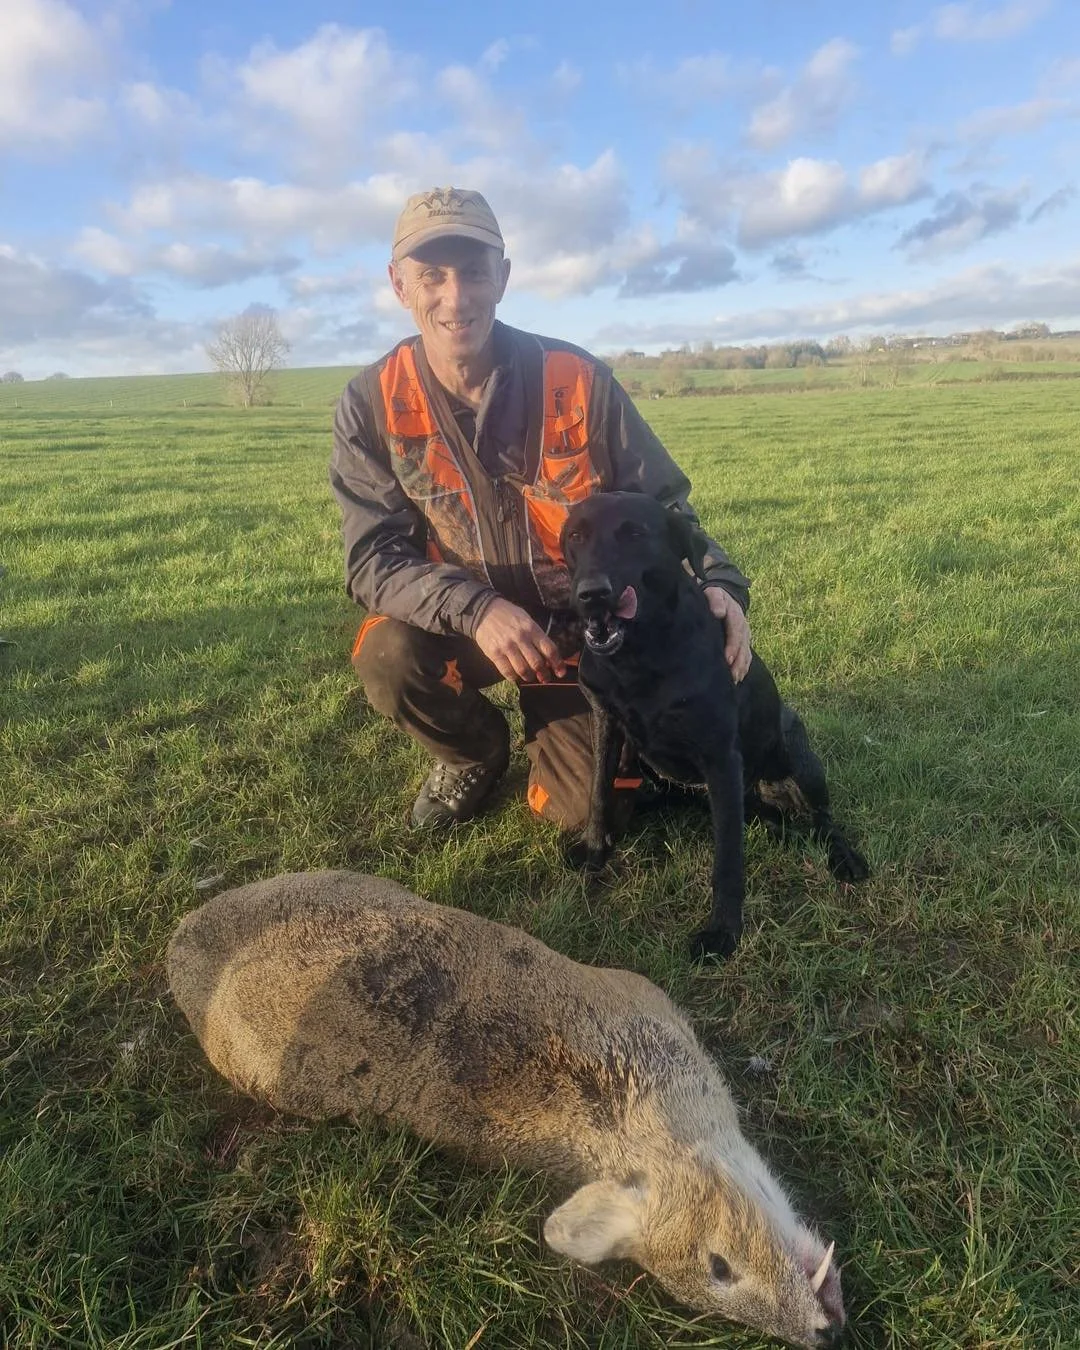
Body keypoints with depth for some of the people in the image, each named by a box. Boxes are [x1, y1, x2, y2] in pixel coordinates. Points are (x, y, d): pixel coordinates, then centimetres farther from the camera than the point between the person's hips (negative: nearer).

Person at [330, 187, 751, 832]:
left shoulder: (578, 381, -16)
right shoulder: (372, 406, -14)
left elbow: (660, 505, -9)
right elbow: (374, 557, -18)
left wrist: (718, 582, -29)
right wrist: (474, 610, -37)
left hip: (585, 624, 0)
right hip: (464, 620, 1)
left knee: (589, 810, -9)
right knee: (388, 655, -32)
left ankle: (546, 720, 28)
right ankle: (475, 753, 5)